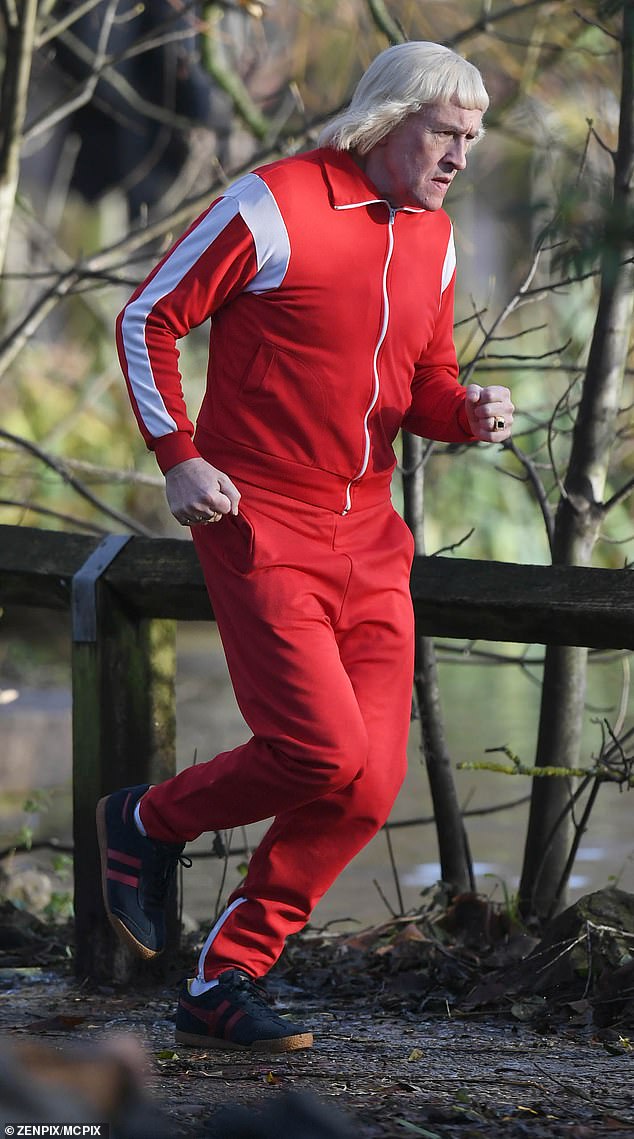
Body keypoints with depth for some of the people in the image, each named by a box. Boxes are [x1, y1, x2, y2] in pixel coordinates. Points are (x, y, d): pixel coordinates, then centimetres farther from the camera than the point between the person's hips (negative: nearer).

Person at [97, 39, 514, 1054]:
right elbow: (148, 319, -4)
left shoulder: (431, 239, 12)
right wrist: (179, 458, -11)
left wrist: (468, 413, -2)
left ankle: (226, 982, 9)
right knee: (324, 755, -16)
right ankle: (149, 823, 12)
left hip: (369, 540, 7)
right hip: (261, 526, -7)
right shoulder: (274, 207, -10)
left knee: (371, 785, -2)